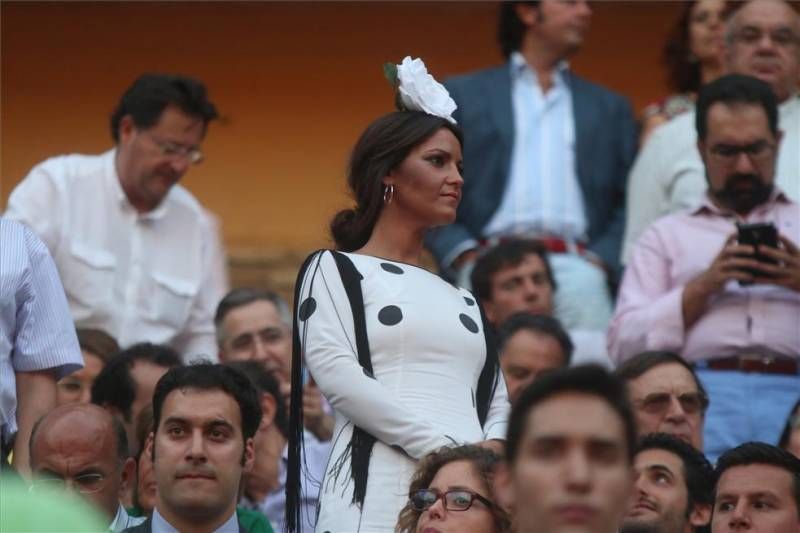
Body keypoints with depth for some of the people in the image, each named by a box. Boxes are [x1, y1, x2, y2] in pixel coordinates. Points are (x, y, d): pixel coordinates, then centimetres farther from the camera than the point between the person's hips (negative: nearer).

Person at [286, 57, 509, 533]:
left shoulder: (462, 299, 28)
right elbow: (337, 374, -5)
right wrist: (442, 448, -14)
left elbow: (498, 400, 18)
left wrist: (492, 448, -7)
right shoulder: (336, 270, 11)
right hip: (380, 492, -5)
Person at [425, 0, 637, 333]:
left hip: (576, 270, 2)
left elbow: (630, 202, 16)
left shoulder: (610, 108, 24)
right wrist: (465, 255, -4)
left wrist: (602, 258, -1)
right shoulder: (462, 95, 17)